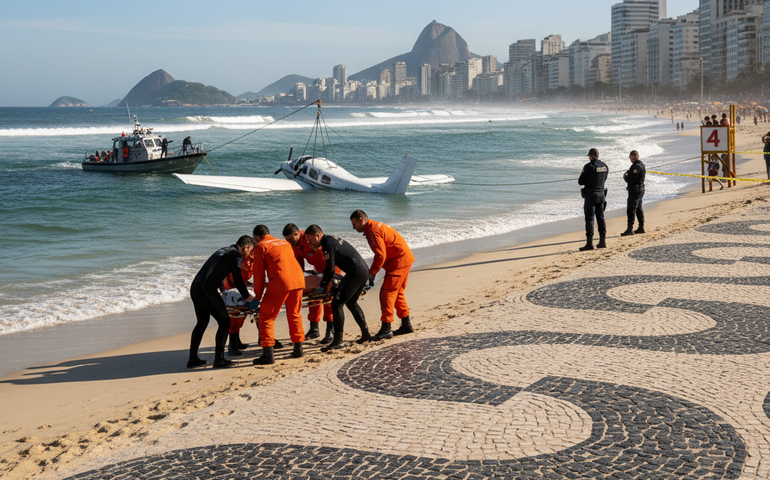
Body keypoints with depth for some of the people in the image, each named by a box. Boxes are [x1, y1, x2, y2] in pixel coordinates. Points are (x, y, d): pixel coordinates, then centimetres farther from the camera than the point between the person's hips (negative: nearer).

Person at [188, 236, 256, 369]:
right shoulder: (235, 254, -3)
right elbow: (238, 280, -5)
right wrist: (247, 296, 9)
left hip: (195, 287, 9)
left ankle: (193, 359, 24)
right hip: (207, 289, -9)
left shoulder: (224, 250, 24)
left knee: (202, 322, 21)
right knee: (224, 321, -1)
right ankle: (219, 359, -4)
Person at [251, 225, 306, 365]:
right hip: (298, 280, 7)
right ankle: (298, 349, 26)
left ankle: (268, 355, -4)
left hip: (280, 282, -7)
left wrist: (257, 297, 12)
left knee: (266, 317, 1)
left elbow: (259, 273, 5)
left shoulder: (261, 247, 6)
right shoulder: (285, 243, 26)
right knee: (295, 315, 22)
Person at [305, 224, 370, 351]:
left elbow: (330, 270, -12)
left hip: (355, 273, -11)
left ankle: (337, 341, -12)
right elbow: (330, 267, 30)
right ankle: (365, 334, 33)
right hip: (364, 270, 11)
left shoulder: (328, 244, -12)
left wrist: (322, 287, 1)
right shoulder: (332, 239, 19)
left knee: (337, 304, -10)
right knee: (351, 303, 26)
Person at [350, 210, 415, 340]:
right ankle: (406, 325, 24)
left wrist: (371, 273, -17)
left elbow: (381, 255, -24)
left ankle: (386, 329, -10)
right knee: (397, 293, 17)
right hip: (405, 259, 11)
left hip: (399, 261, -11)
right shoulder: (376, 226, 16)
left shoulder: (373, 231, -18)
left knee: (387, 293, -10)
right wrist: (372, 272, 18)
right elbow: (380, 254, 21)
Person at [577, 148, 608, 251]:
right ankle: (602, 242, 14)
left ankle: (589, 243, -6)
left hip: (590, 195, -6)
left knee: (589, 219, -4)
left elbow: (580, 182, -11)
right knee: (600, 217, 12)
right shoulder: (604, 166, 6)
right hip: (601, 194, 7)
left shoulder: (589, 166, -14)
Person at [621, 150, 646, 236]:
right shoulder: (641, 164, 15)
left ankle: (630, 229, -12)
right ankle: (641, 228, 21)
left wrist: (625, 177, -4)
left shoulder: (636, 166, -19)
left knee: (631, 209, -10)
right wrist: (627, 176, 3)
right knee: (638, 209, 16)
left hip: (635, 190, -11)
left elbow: (632, 179, -24)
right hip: (640, 189, 11)